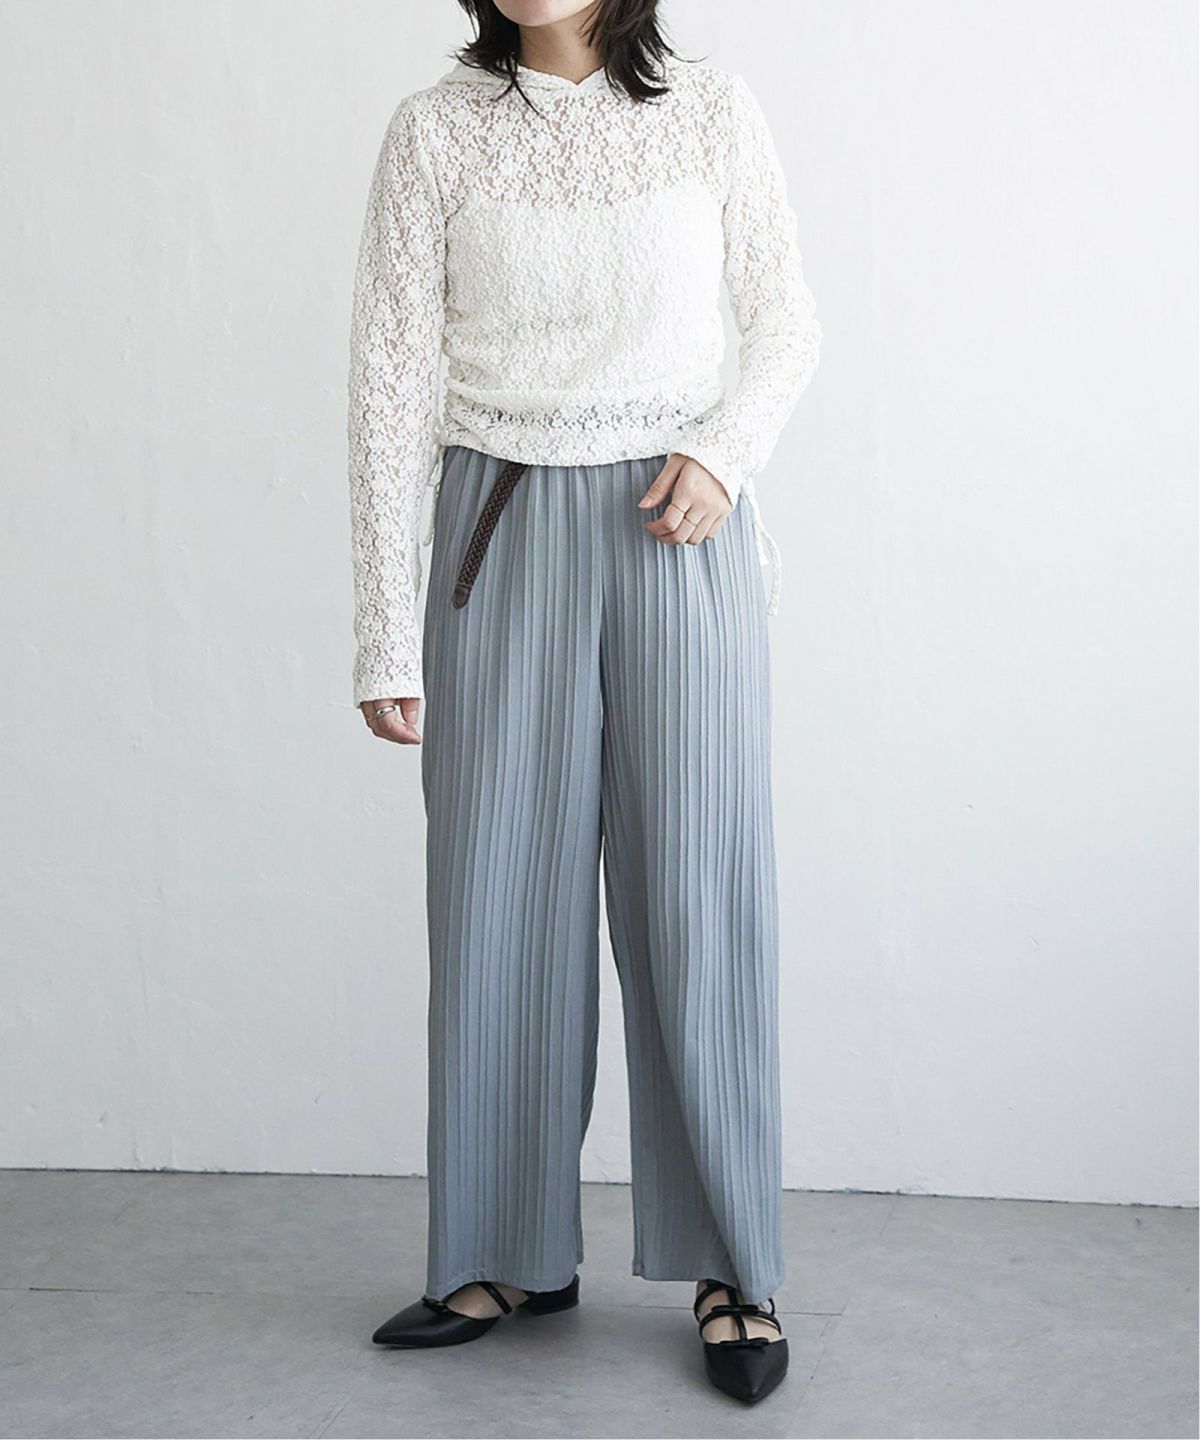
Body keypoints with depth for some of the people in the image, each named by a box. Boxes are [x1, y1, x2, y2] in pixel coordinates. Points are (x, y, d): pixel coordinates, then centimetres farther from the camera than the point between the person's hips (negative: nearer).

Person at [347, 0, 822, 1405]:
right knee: (501, 892, 4)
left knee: (695, 893, 1)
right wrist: (384, 631, -4)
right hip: (502, 536, 1)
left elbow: (785, 323, 10)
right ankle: (510, 1255, 20)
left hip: (681, 535, 0)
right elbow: (390, 380, -1)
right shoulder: (434, 130, 1)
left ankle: (733, 1267, 14)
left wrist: (726, 450, -11)